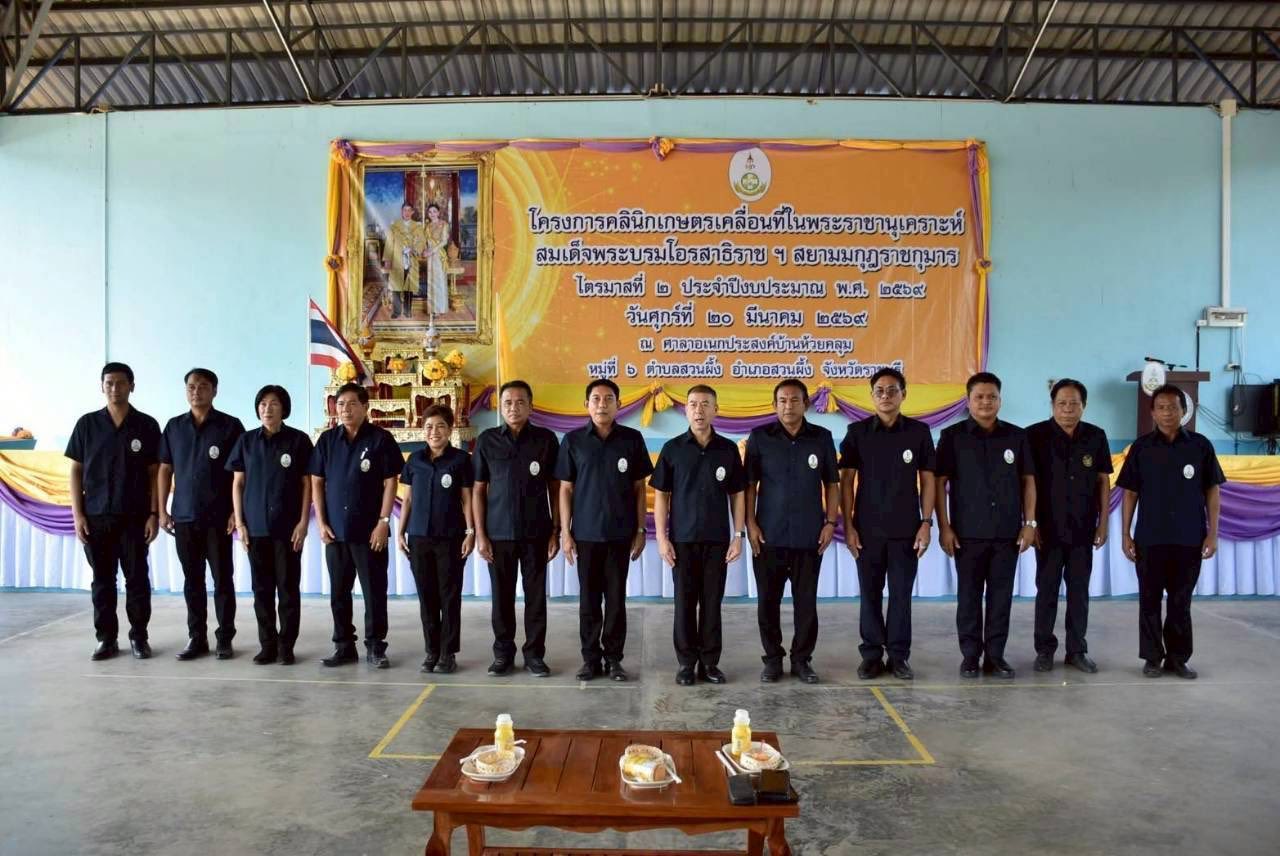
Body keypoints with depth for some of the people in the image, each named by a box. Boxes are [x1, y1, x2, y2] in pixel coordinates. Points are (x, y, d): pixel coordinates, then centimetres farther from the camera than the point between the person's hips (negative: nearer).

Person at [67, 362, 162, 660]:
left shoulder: (147, 425, 1)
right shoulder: (87, 424, 4)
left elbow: (154, 472, 2)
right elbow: (76, 471, 6)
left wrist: (154, 514, -4)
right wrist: (77, 514, -1)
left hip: (134, 517, -1)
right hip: (96, 517, 1)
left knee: (137, 579, 3)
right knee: (102, 580, 8)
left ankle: (139, 637, 14)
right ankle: (107, 638, 17)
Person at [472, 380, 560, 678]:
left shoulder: (546, 439, 0)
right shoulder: (487, 440, 1)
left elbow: (555, 488, 3)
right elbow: (478, 490, 3)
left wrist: (556, 531, 0)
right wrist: (480, 534, -2)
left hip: (536, 532, 0)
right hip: (499, 533, 0)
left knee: (536, 595, 6)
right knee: (502, 596, 9)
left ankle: (534, 654, 18)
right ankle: (503, 653, 22)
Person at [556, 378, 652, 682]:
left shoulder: (632, 439, 0)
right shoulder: (573, 440, 0)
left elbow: (639, 488, 4)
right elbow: (566, 489, 3)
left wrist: (640, 530, 0)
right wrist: (565, 532, -2)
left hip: (620, 533, 0)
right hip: (586, 533, 0)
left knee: (616, 598, 7)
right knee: (588, 599, 7)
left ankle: (614, 658, 18)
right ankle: (590, 658, 18)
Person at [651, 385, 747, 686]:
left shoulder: (728, 449, 2)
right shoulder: (672, 449, -1)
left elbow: (737, 495, 6)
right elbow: (660, 495, 1)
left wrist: (738, 535, -1)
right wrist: (662, 538, -5)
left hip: (717, 539, 1)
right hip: (682, 539, -1)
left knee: (712, 602, 7)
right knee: (685, 602, 5)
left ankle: (710, 662, 18)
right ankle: (686, 662, 16)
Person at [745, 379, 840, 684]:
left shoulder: (822, 438, 3)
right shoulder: (760, 437, 0)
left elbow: (832, 484, 8)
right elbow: (750, 484, 2)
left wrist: (830, 522, 0)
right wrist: (750, 523, -5)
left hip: (809, 535, 1)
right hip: (769, 535, 0)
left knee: (806, 601, 7)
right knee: (768, 601, 7)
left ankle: (802, 659, 21)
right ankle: (773, 659, 20)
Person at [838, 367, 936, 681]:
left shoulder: (919, 431, 1)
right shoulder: (857, 432, 1)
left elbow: (927, 480, 4)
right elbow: (846, 481, 1)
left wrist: (926, 523, -3)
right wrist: (848, 525, -4)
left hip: (906, 529, 0)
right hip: (867, 529, 0)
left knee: (901, 594, 6)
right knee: (870, 594, 7)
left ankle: (899, 655, 17)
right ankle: (871, 654, 17)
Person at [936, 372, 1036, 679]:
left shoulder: (1016, 436, 7)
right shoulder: (952, 436, -1)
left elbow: (1028, 480, 10)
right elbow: (939, 482, -2)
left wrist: (1029, 523, 2)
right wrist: (944, 527, -7)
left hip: (1007, 532, 2)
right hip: (968, 532, -2)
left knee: (1001, 596, 7)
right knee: (969, 596, 5)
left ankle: (995, 655, 17)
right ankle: (970, 655, 15)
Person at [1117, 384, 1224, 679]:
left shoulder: (1201, 445, 1)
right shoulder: (1141, 447, 1)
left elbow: (1212, 491, 4)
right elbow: (1130, 492, 3)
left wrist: (1212, 533, -1)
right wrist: (1126, 534, 0)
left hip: (1189, 539, 0)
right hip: (1150, 538, 0)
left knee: (1181, 601, 9)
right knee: (1150, 600, 6)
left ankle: (1178, 658, 21)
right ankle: (1152, 657, 16)